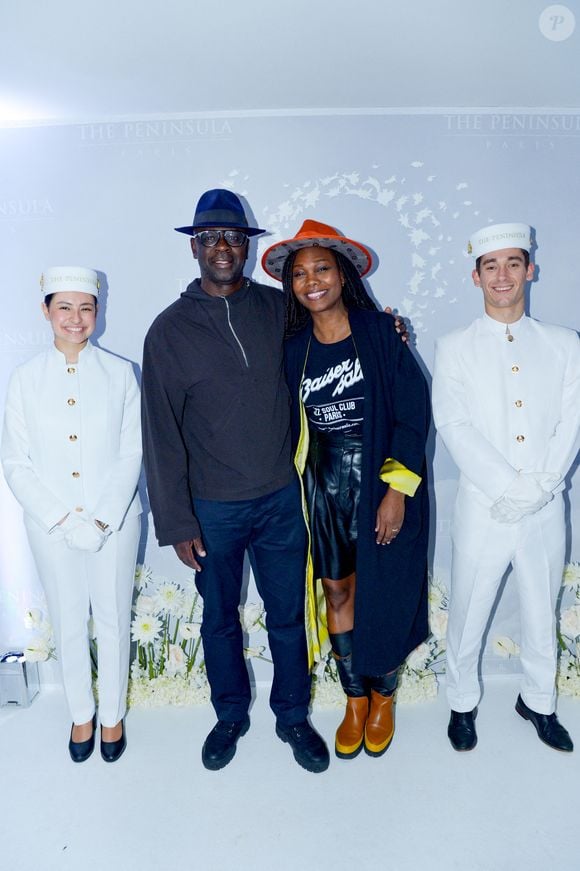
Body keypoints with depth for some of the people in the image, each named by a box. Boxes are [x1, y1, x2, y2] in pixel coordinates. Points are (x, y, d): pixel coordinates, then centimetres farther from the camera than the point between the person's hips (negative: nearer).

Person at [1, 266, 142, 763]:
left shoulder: (120, 373, -4)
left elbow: (132, 454, -5)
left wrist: (102, 519, -14)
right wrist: (64, 520, -12)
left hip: (115, 522, -1)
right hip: (51, 527, 1)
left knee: (113, 621, 12)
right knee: (69, 624, 15)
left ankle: (112, 715, 34)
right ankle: (82, 714, 38)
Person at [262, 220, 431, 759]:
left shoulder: (379, 331, -8)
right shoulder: (293, 348, 2)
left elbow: (413, 410, -10)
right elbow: (291, 425, 7)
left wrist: (397, 490, -14)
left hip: (382, 484, -3)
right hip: (324, 487, 3)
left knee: (381, 595, 7)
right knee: (338, 593, 12)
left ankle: (383, 698, 34)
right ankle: (355, 700, 34)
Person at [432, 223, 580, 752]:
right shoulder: (455, 347, 1)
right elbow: (455, 428, -9)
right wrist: (509, 485, -17)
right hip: (483, 509, -2)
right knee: (468, 615, 10)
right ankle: (463, 704, 34)